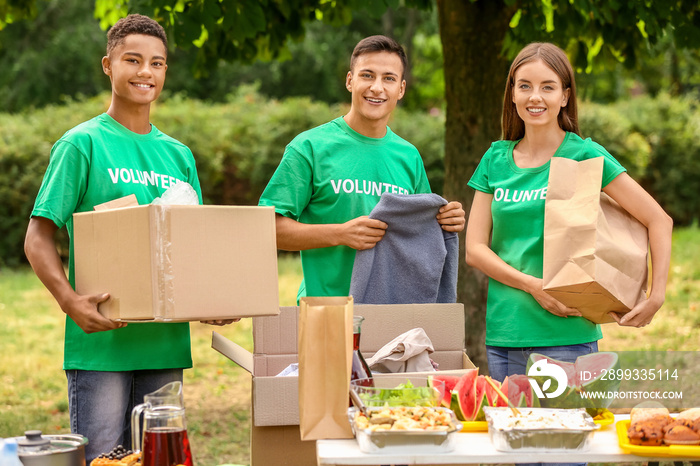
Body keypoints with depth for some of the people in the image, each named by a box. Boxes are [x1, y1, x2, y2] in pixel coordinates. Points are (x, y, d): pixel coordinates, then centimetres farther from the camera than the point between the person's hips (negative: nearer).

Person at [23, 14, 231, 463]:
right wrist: (70, 300, -22)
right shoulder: (81, 144, -2)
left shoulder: (178, 155, 13)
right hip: (100, 341, -5)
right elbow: (39, 237, -6)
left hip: (165, 341, 5)